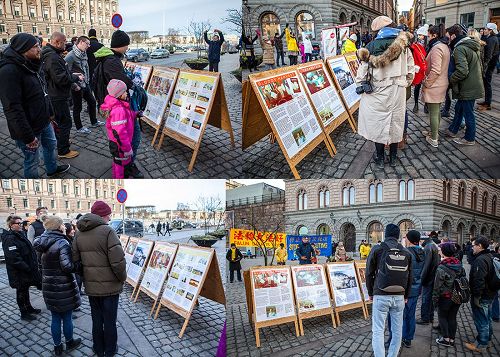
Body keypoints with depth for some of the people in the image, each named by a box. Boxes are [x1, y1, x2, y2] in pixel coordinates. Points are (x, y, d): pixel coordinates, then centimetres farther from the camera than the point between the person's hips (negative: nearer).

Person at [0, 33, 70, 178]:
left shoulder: (32, 65, 5)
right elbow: (13, 108, -28)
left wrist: (50, 113, 17)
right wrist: (28, 136, -27)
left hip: (44, 122, 10)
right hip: (29, 128, -9)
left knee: (51, 145, 28)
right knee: (32, 160, 5)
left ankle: (52, 169, 52)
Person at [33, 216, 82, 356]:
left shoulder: (43, 244, 4)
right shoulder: (62, 243, -19)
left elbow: (43, 264, 13)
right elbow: (67, 266, -26)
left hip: (48, 286, 6)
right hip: (63, 287, -6)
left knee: (55, 318, 17)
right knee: (67, 317, 12)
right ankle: (69, 343, 29)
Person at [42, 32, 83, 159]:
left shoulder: (52, 54, 12)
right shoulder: (53, 57, -24)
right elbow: (61, 79, -27)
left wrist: (72, 74, 10)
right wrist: (76, 78, -13)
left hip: (55, 95, 11)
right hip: (58, 97, -11)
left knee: (58, 121, 24)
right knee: (65, 122, -2)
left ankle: (61, 141, 40)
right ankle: (63, 151, 6)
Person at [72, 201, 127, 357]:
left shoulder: (79, 234, 3)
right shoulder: (107, 231, -19)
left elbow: (76, 260, 5)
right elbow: (118, 260, -23)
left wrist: (85, 277, 16)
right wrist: (122, 278, -7)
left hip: (90, 285, 6)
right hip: (110, 285, -5)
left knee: (96, 319, 20)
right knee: (109, 320, 11)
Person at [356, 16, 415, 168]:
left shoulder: (372, 46, -8)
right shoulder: (403, 44, 0)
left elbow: (363, 69, -8)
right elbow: (411, 69, 3)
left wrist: (360, 85, 6)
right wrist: (405, 83, 15)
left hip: (378, 93, -2)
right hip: (398, 92, 3)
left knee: (378, 123, 9)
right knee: (395, 123, 14)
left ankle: (380, 158, 18)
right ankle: (393, 157, 25)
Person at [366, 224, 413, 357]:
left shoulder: (377, 249, -4)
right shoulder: (406, 253, 5)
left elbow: (369, 273, -1)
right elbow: (409, 277, 10)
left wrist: (370, 293, 10)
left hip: (381, 296, -3)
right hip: (399, 296, 3)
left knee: (378, 330, 0)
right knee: (397, 330, 14)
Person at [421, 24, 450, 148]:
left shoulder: (436, 48, -20)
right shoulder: (444, 46, 12)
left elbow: (435, 71, -25)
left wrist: (426, 83, -15)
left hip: (434, 86, -10)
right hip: (441, 84, 10)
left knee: (433, 113, -2)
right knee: (437, 110, 20)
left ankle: (433, 139, 6)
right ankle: (434, 132, 34)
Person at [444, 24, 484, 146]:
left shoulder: (460, 49, -21)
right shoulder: (472, 46, 11)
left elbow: (462, 71, -30)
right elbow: (478, 65, 20)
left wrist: (450, 79, -14)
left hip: (468, 89, -9)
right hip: (474, 85, 9)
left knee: (468, 113, 4)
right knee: (459, 108, 22)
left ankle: (469, 139, 17)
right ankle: (452, 130, 35)